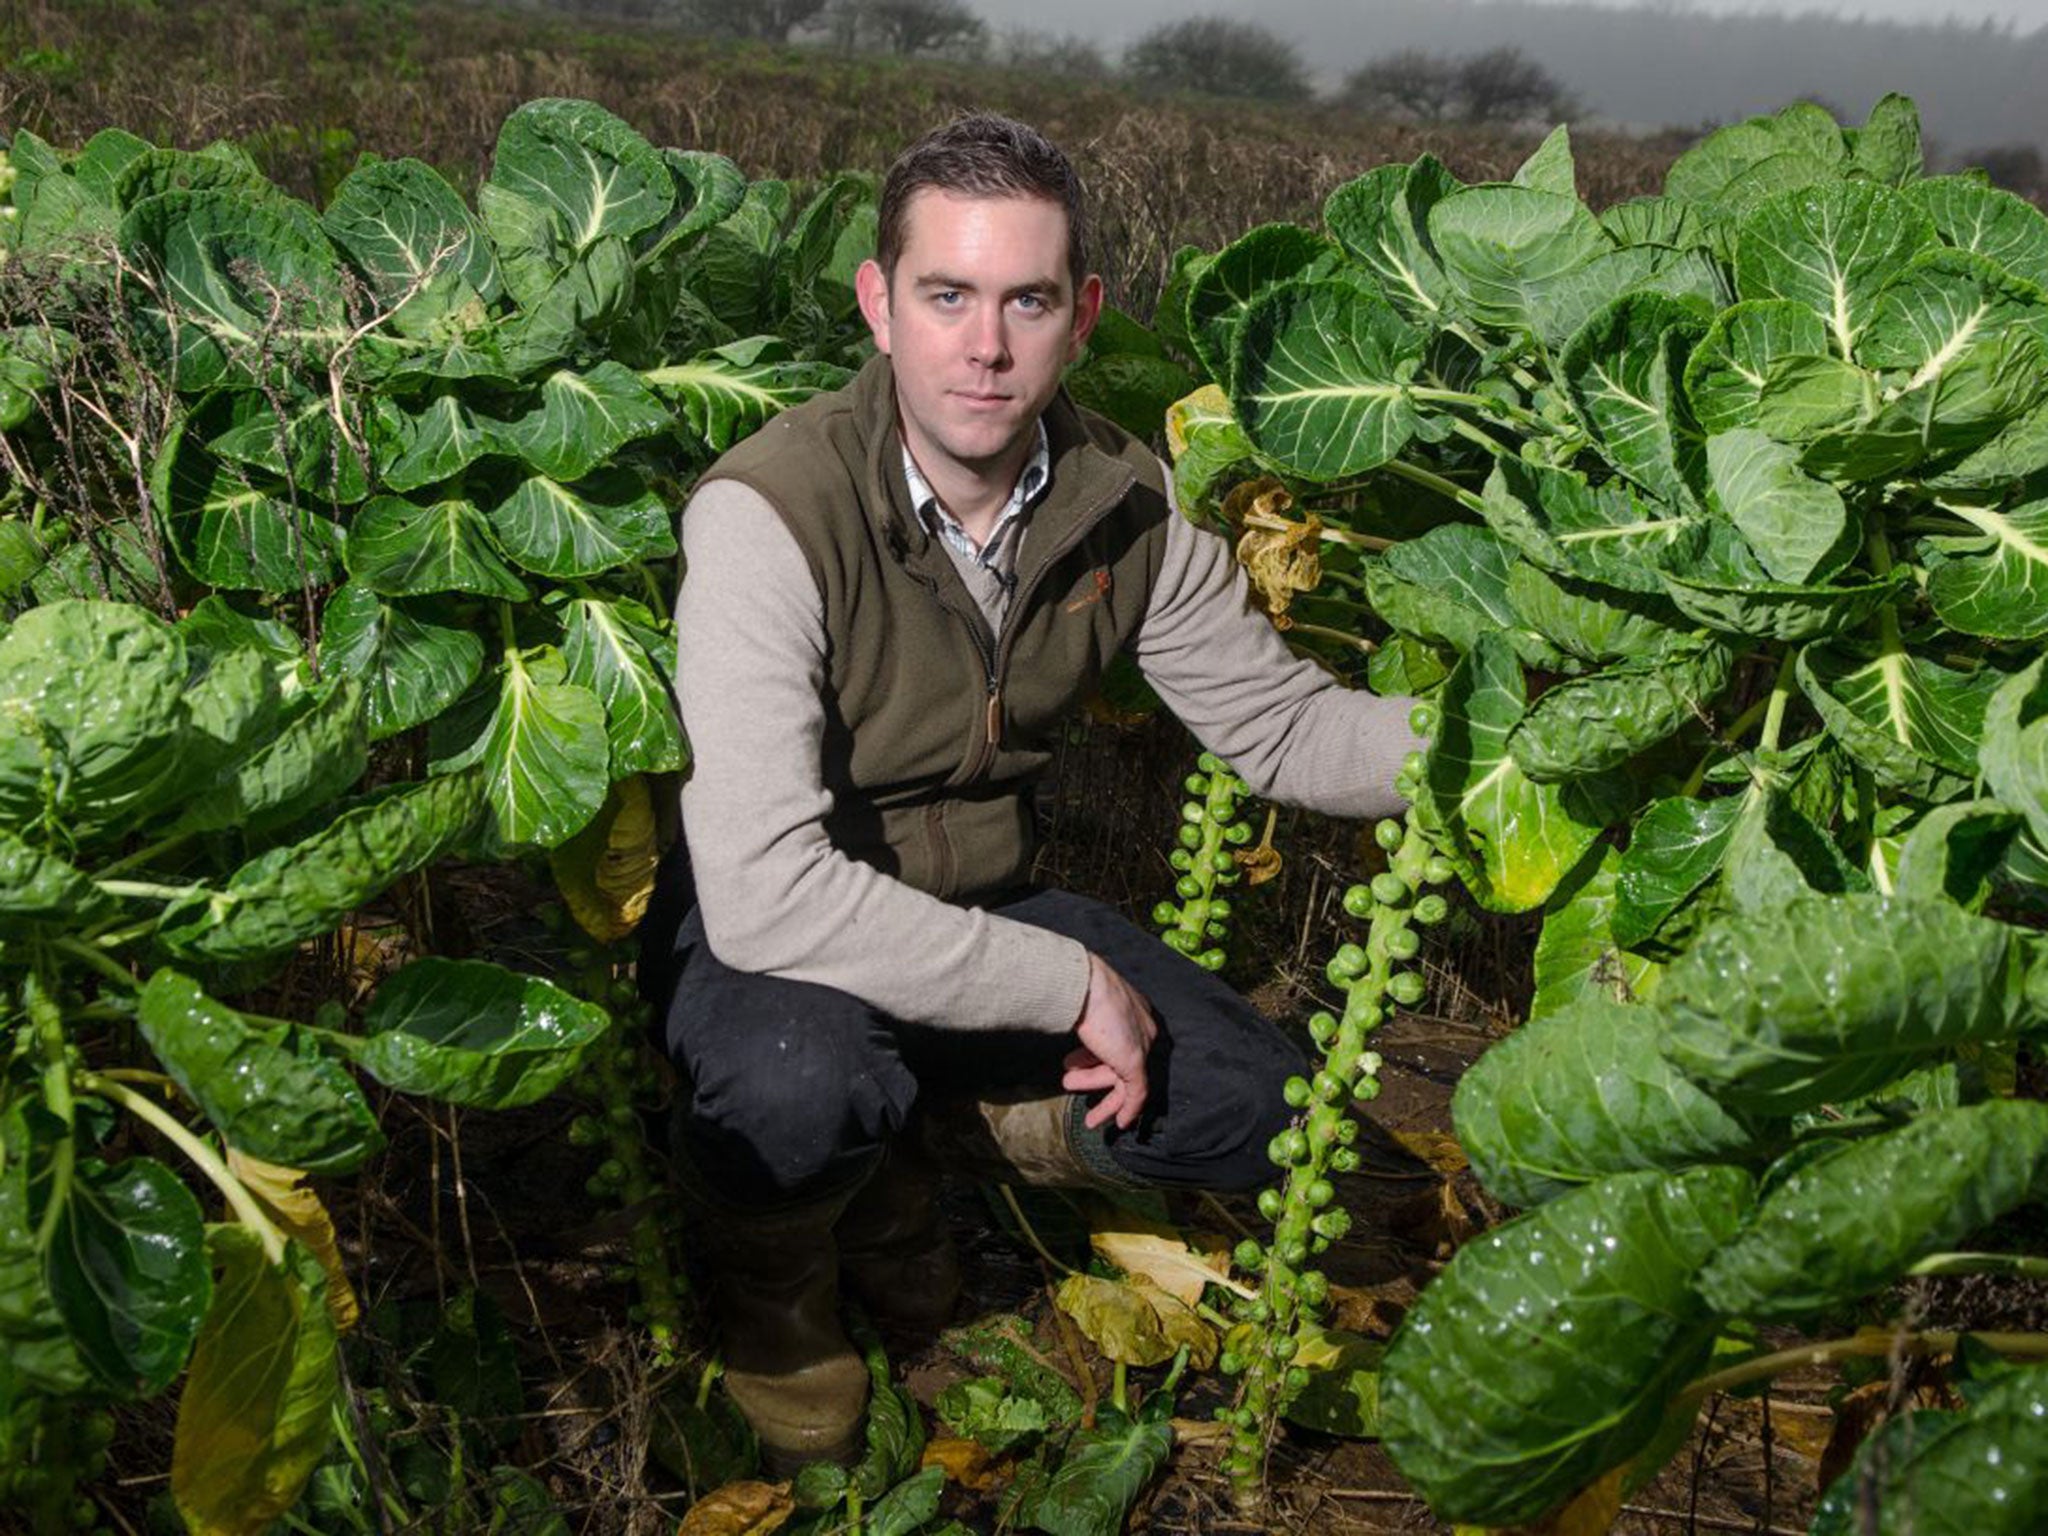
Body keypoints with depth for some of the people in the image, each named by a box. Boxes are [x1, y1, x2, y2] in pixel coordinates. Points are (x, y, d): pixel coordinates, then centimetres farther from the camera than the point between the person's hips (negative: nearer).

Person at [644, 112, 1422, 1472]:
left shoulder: (1123, 502, -9)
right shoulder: (771, 514, -28)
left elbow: (1282, 723, 0)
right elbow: (764, 891, -36)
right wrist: (1072, 983, -31)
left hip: (978, 917, 5)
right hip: (771, 936, -5)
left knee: (1267, 1115, -6)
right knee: (807, 1077, -39)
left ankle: (911, 1143, 12)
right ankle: (767, 1297, 0)